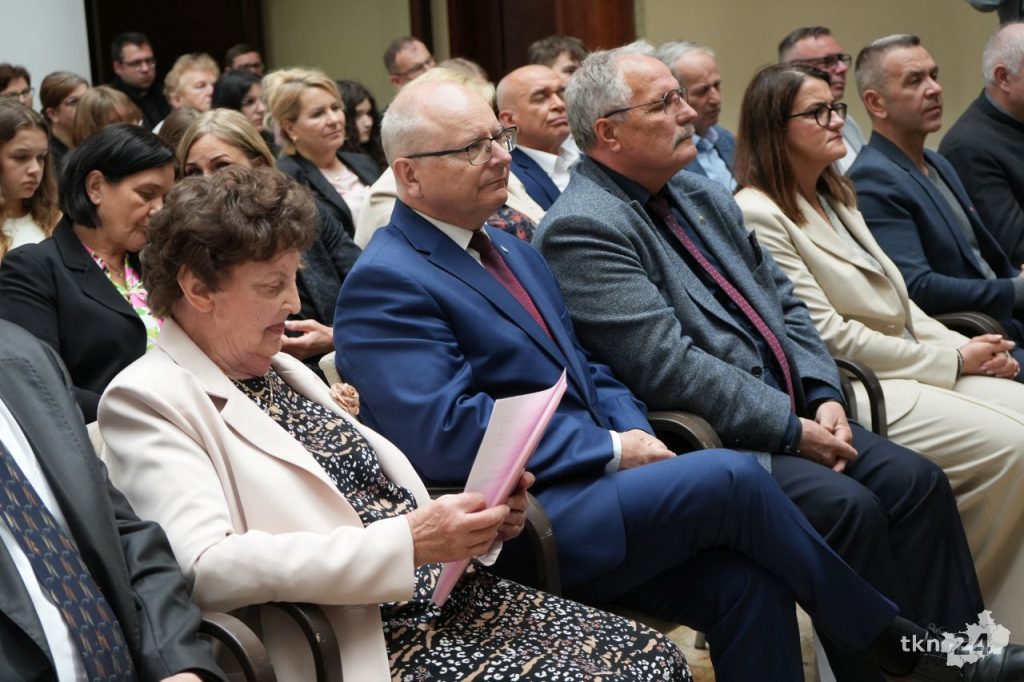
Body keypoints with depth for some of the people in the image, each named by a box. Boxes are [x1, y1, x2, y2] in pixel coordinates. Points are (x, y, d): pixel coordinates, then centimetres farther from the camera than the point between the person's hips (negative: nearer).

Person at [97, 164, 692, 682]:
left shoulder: (281, 371, 16)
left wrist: (475, 519, -1)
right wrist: (406, 542, -23)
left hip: (447, 594, 8)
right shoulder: (147, 400, -7)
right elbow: (206, 567, -21)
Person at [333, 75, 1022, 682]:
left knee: (744, 584, -16)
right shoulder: (385, 284, -10)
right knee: (732, 478, -19)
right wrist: (611, 449, -14)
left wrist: (637, 436, -1)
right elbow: (447, 432, -19)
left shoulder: (513, 250, 18)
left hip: (584, 486, 8)